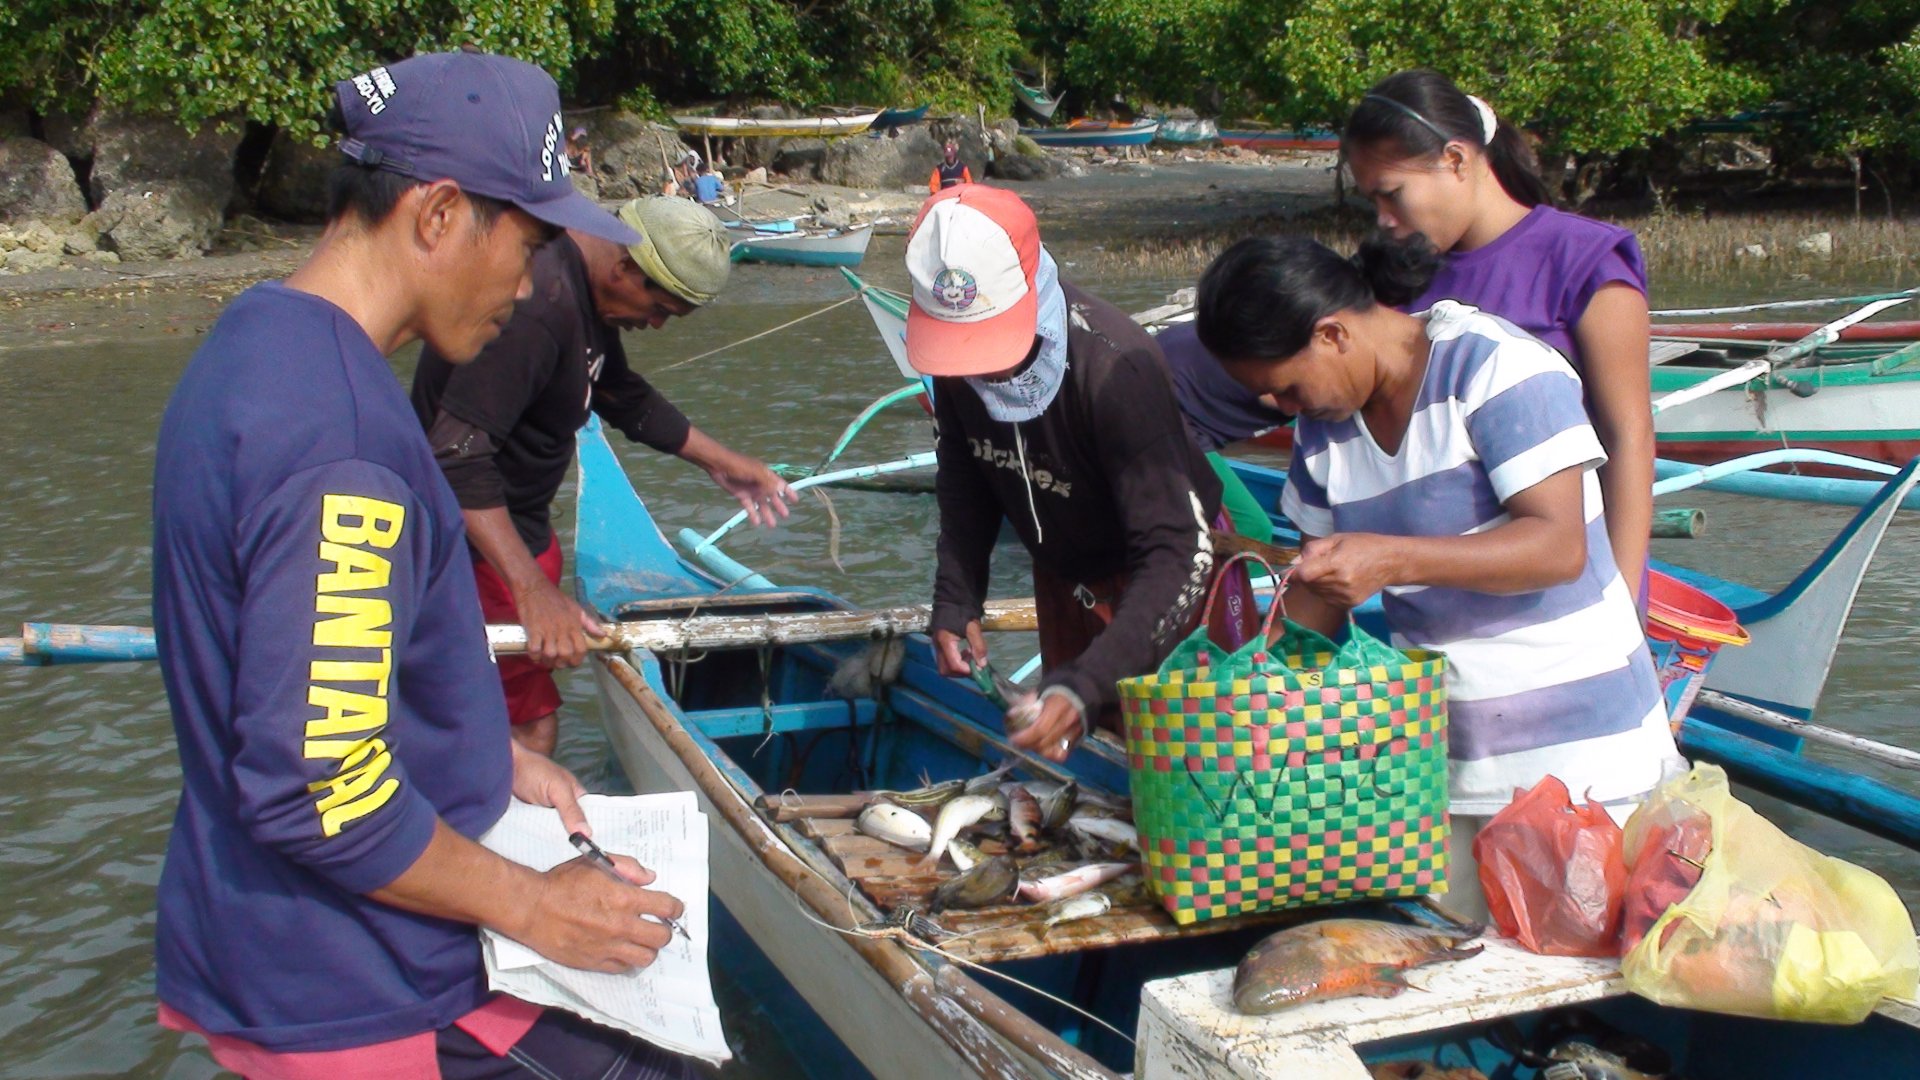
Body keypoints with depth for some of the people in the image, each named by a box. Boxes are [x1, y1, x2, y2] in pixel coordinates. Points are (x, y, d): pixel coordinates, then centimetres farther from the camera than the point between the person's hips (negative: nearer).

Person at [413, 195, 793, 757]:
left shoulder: (588, 288, 4)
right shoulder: (536, 305, -29)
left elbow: (622, 396, 22)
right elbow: (458, 457, -36)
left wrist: (719, 460, 18)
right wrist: (532, 589, -42)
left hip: (520, 525, 11)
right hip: (473, 546, -11)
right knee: (531, 728, -10)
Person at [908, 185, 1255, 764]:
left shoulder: (1116, 367, -36)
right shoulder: (954, 345, -18)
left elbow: (1176, 551, -37)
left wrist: (1087, 686, -47)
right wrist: (955, 601, -8)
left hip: (1166, 585, -6)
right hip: (1066, 580, 6)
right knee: (1075, 761, 17)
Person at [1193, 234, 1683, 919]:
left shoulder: (1496, 366, -13)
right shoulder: (1324, 424, 7)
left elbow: (1560, 546, -21)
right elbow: (1319, 593, 17)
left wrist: (1390, 559, -31)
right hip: (1438, 753, 6)